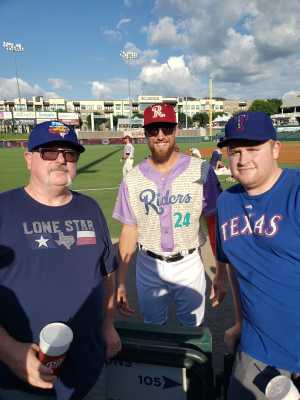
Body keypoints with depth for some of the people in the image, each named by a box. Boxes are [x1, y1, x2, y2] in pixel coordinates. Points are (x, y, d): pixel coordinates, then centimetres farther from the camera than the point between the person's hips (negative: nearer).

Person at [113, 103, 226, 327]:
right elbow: (129, 231, 1)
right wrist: (121, 283, -1)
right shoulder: (132, 179, -3)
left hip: (189, 265, -1)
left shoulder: (201, 171, -9)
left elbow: (214, 222, -5)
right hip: (148, 267, 2)